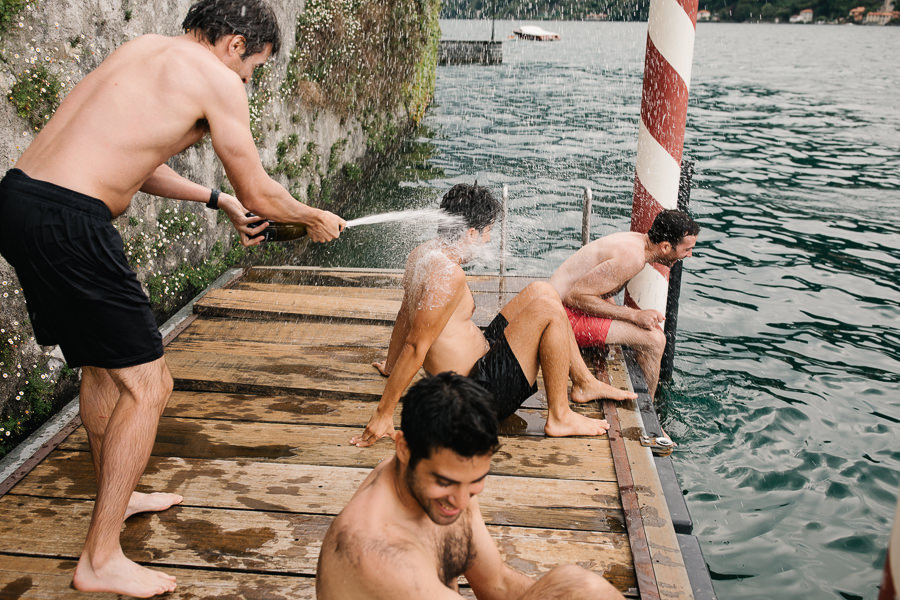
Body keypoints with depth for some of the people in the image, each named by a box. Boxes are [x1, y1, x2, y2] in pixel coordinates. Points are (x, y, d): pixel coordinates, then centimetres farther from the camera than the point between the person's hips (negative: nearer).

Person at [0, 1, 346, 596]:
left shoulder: (144, 49, 21)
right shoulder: (217, 80, -5)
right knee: (146, 385, -1)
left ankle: (116, 495, 43)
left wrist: (216, 198, 33)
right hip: (69, 223, -10)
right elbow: (259, 195, 0)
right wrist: (316, 219, 19)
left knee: (102, 364, 24)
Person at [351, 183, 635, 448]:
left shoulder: (422, 254, 5)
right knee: (549, 309, -15)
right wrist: (383, 414, -23)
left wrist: (391, 365, 32)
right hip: (484, 392, -11)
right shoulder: (449, 274, -25)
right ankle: (559, 417, -6)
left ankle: (584, 381, 18)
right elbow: (416, 347, -26)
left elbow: (405, 314, 18)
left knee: (540, 290, 13)